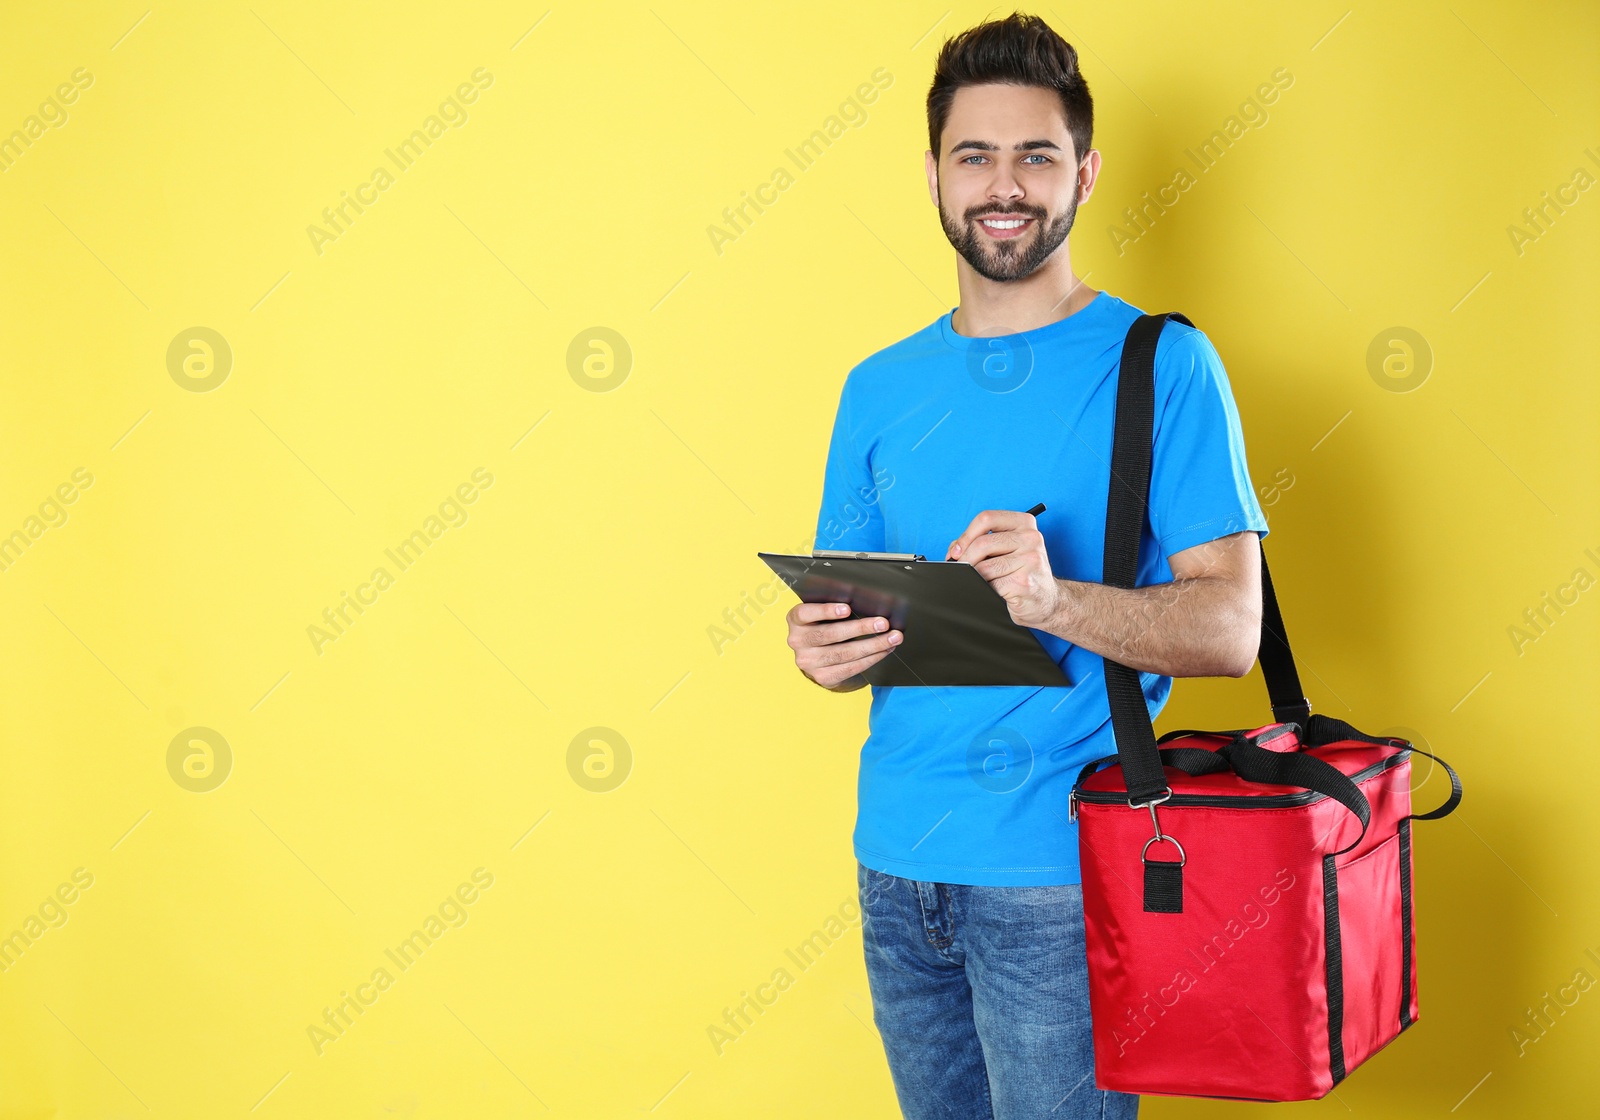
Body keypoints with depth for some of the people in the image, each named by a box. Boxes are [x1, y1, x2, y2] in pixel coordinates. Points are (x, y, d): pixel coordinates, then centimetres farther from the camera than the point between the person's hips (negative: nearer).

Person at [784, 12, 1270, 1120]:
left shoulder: (1162, 365, -4)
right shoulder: (879, 390, 11)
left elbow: (1230, 627, -10)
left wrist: (1054, 600, -27)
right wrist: (825, 646, -8)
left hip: (1058, 873, -4)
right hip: (897, 862, 5)